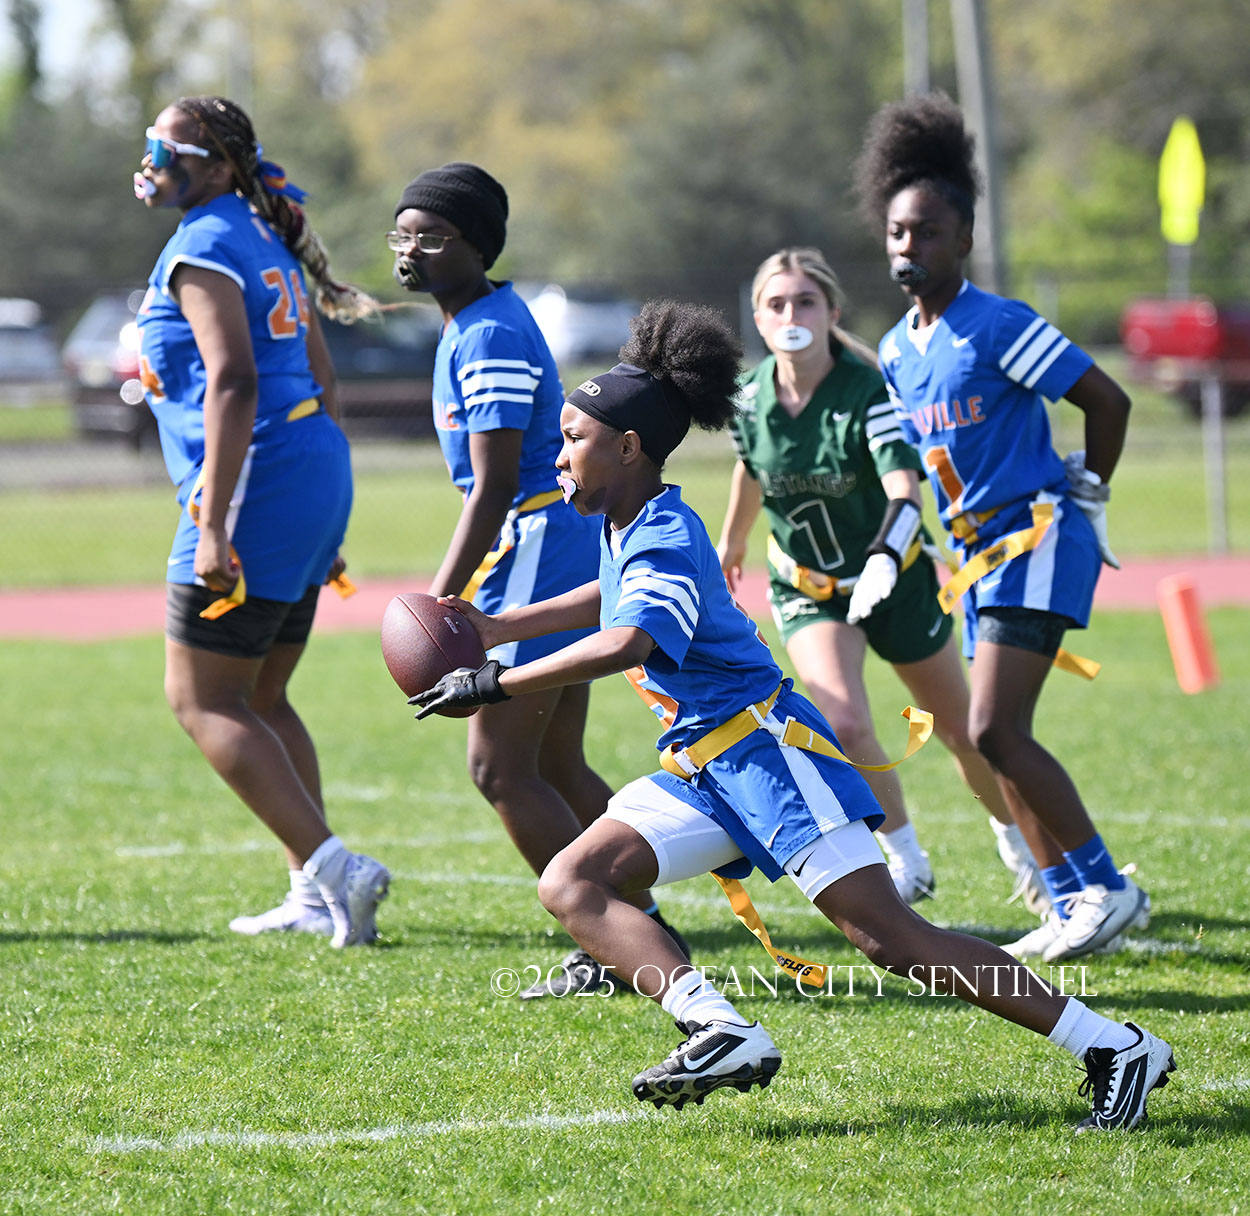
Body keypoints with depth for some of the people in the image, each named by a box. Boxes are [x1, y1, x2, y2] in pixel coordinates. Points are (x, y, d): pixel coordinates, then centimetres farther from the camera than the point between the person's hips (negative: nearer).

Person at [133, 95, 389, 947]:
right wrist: (323, 521, 25)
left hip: (257, 485, -10)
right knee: (260, 698, 16)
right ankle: (316, 893, 15)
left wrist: (213, 529, -24)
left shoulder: (202, 249, -11)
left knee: (202, 700, -4)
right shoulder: (261, 240, 18)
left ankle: (330, 865, -13)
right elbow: (322, 378, 21)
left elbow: (234, 384, -21)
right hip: (316, 471, 10)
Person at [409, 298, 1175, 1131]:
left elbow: (627, 642, -38)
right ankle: (722, 1031, -25)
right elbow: (616, 597, 37)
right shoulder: (626, 528, 13)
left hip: (766, 747, -10)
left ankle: (1114, 1048, -13)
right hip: (701, 771, 10)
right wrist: (494, 629, 34)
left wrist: (497, 685, -34)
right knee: (571, 884, -6)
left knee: (890, 938, -17)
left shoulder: (665, 542, -18)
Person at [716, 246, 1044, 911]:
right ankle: (906, 861, 0)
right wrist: (731, 541, 26)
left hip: (894, 578, -2)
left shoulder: (868, 393, -26)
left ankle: (1016, 842, 39)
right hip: (806, 589, 2)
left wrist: (882, 561, -57)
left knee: (962, 731, 10)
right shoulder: (751, 399, -13)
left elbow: (905, 494, -39)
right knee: (843, 724, -22)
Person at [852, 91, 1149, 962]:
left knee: (995, 731, -17)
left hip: (1037, 538, -9)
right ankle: (1071, 902, 16)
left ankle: (1109, 888, -9)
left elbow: (1107, 400, -11)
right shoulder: (897, 351, 10)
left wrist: (1086, 499, -3)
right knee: (995, 741, 8)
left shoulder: (998, 328, -14)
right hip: (978, 551, 9)